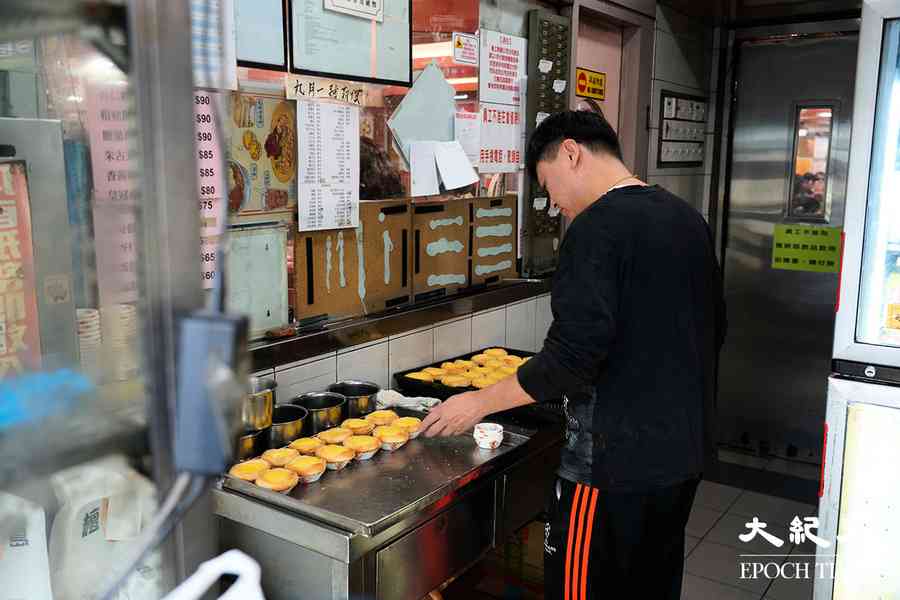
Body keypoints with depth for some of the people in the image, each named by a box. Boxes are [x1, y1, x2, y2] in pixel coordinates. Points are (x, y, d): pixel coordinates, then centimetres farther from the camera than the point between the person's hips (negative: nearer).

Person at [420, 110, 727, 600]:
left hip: (615, 461, -9)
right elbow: (713, 330, 17)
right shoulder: (689, 219, 8)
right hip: (684, 449, 9)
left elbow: (573, 355, -24)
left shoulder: (598, 226, -18)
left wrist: (479, 402, -13)